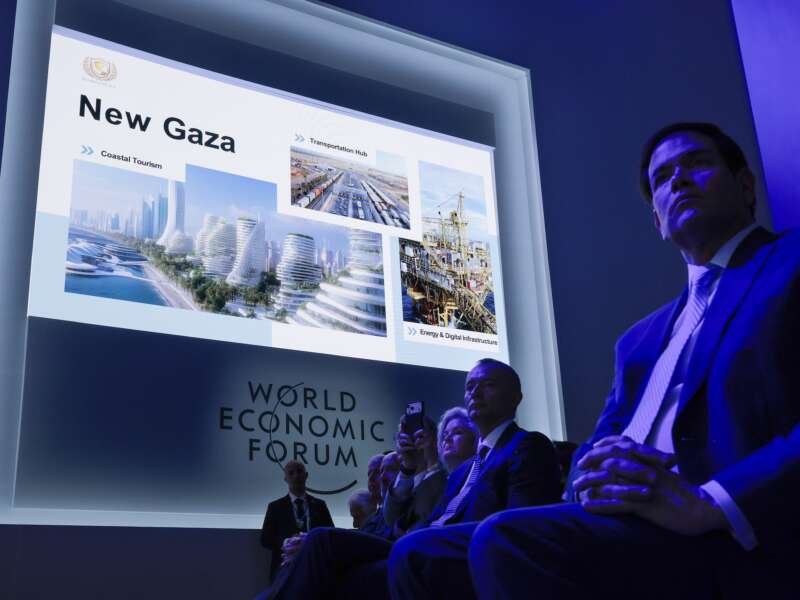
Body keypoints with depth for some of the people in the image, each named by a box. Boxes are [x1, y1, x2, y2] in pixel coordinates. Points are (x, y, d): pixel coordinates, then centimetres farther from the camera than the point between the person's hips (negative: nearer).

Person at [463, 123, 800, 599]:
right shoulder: (643, 338, 28)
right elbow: (602, 440, 21)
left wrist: (710, 504, -20)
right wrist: (590, 478, -3)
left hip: (741, 543, -7)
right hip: (631, 528, 7)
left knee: (507, 542, -28)